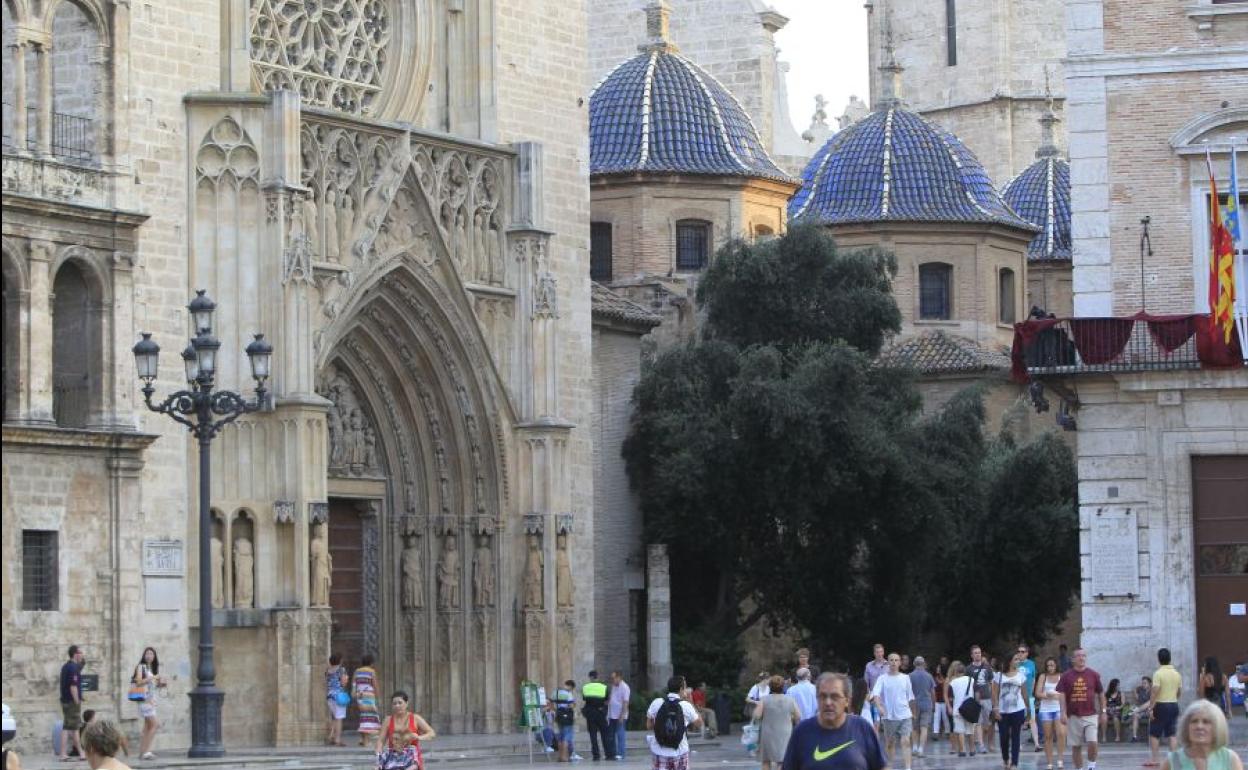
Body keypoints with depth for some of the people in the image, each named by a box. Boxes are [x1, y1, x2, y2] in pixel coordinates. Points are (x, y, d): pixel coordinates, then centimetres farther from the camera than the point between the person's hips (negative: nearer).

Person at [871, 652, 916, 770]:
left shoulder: (905, 678, 6)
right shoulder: (882, 679, -1)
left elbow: (910, 697, 14)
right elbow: (875, 694, -15)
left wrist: (913, 712, 18)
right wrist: (879, 706, -32)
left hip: (905, 716, 0)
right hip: (888, 716, 0)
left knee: (905, 741, -12)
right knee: (889, 743, 10)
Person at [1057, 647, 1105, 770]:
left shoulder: (1093, 675, 4)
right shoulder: (1066, 676, 2)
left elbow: (1101, 694, 10)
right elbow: (1062, 695, 0)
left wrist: (1103, 712, 7)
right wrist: (1063, 713, -9)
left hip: (1090, 715, 0)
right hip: (1073, 716, 0)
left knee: (1092, 742, -14)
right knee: (1076, 746, 4)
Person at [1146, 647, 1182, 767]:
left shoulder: (1158, 673, -13)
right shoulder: (1177, 674, 6)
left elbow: (1155, 692, -18)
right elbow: (1180, 692, 12)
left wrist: (1150, 708, -15)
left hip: (1160, 705, -5)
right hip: (1174, 705, 5)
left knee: (1154, 734, 4)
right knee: (1172, 734, 8)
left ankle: (1153, 760, 3)